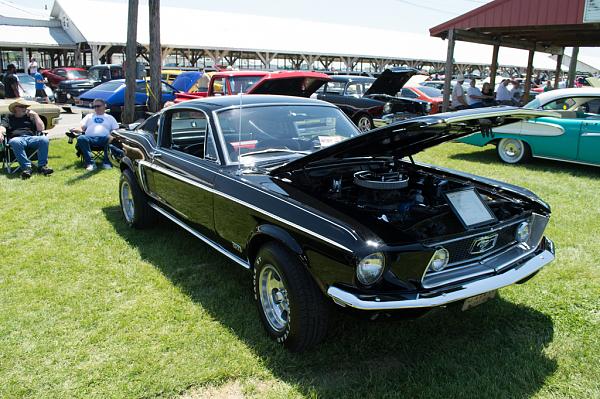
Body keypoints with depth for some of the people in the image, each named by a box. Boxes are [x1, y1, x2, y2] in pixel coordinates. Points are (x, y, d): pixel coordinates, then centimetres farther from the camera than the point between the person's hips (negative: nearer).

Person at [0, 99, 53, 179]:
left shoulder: (30, 118, 30)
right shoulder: (9, 118, 25)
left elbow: (41, 128, 17)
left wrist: (35, 115, 13)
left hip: (31, 138, 2)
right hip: (17, 138, -2)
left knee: (44, 139, -31)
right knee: (15, 142, -40)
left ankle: (42, 166, -34)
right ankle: (26, 167, -44)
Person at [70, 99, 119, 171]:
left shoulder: (110, 117, 27)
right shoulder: (89, 116, 32)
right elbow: (82, 128, 23)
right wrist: (76, 130, 0)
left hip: (103, 139, -1)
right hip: (90, 138, 2)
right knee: (81, 138, -33)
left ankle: (107, 162, -29)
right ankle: (90, 163, -40)